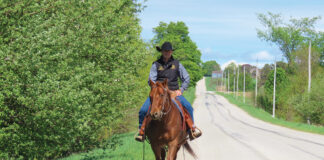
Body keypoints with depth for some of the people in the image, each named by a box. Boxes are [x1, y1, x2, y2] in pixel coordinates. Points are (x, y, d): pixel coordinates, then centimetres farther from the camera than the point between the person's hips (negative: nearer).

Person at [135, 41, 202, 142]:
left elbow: (186, 78, 13)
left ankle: (192, 128, -5)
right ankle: (141, 131, 0)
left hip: (174, 92, 1)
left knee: (188, 107, -22)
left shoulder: (177, 64, 8)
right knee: (143, 110, -19)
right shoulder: (156, 65, 3)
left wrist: (181, 90, -2)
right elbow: (151, 81, -1)